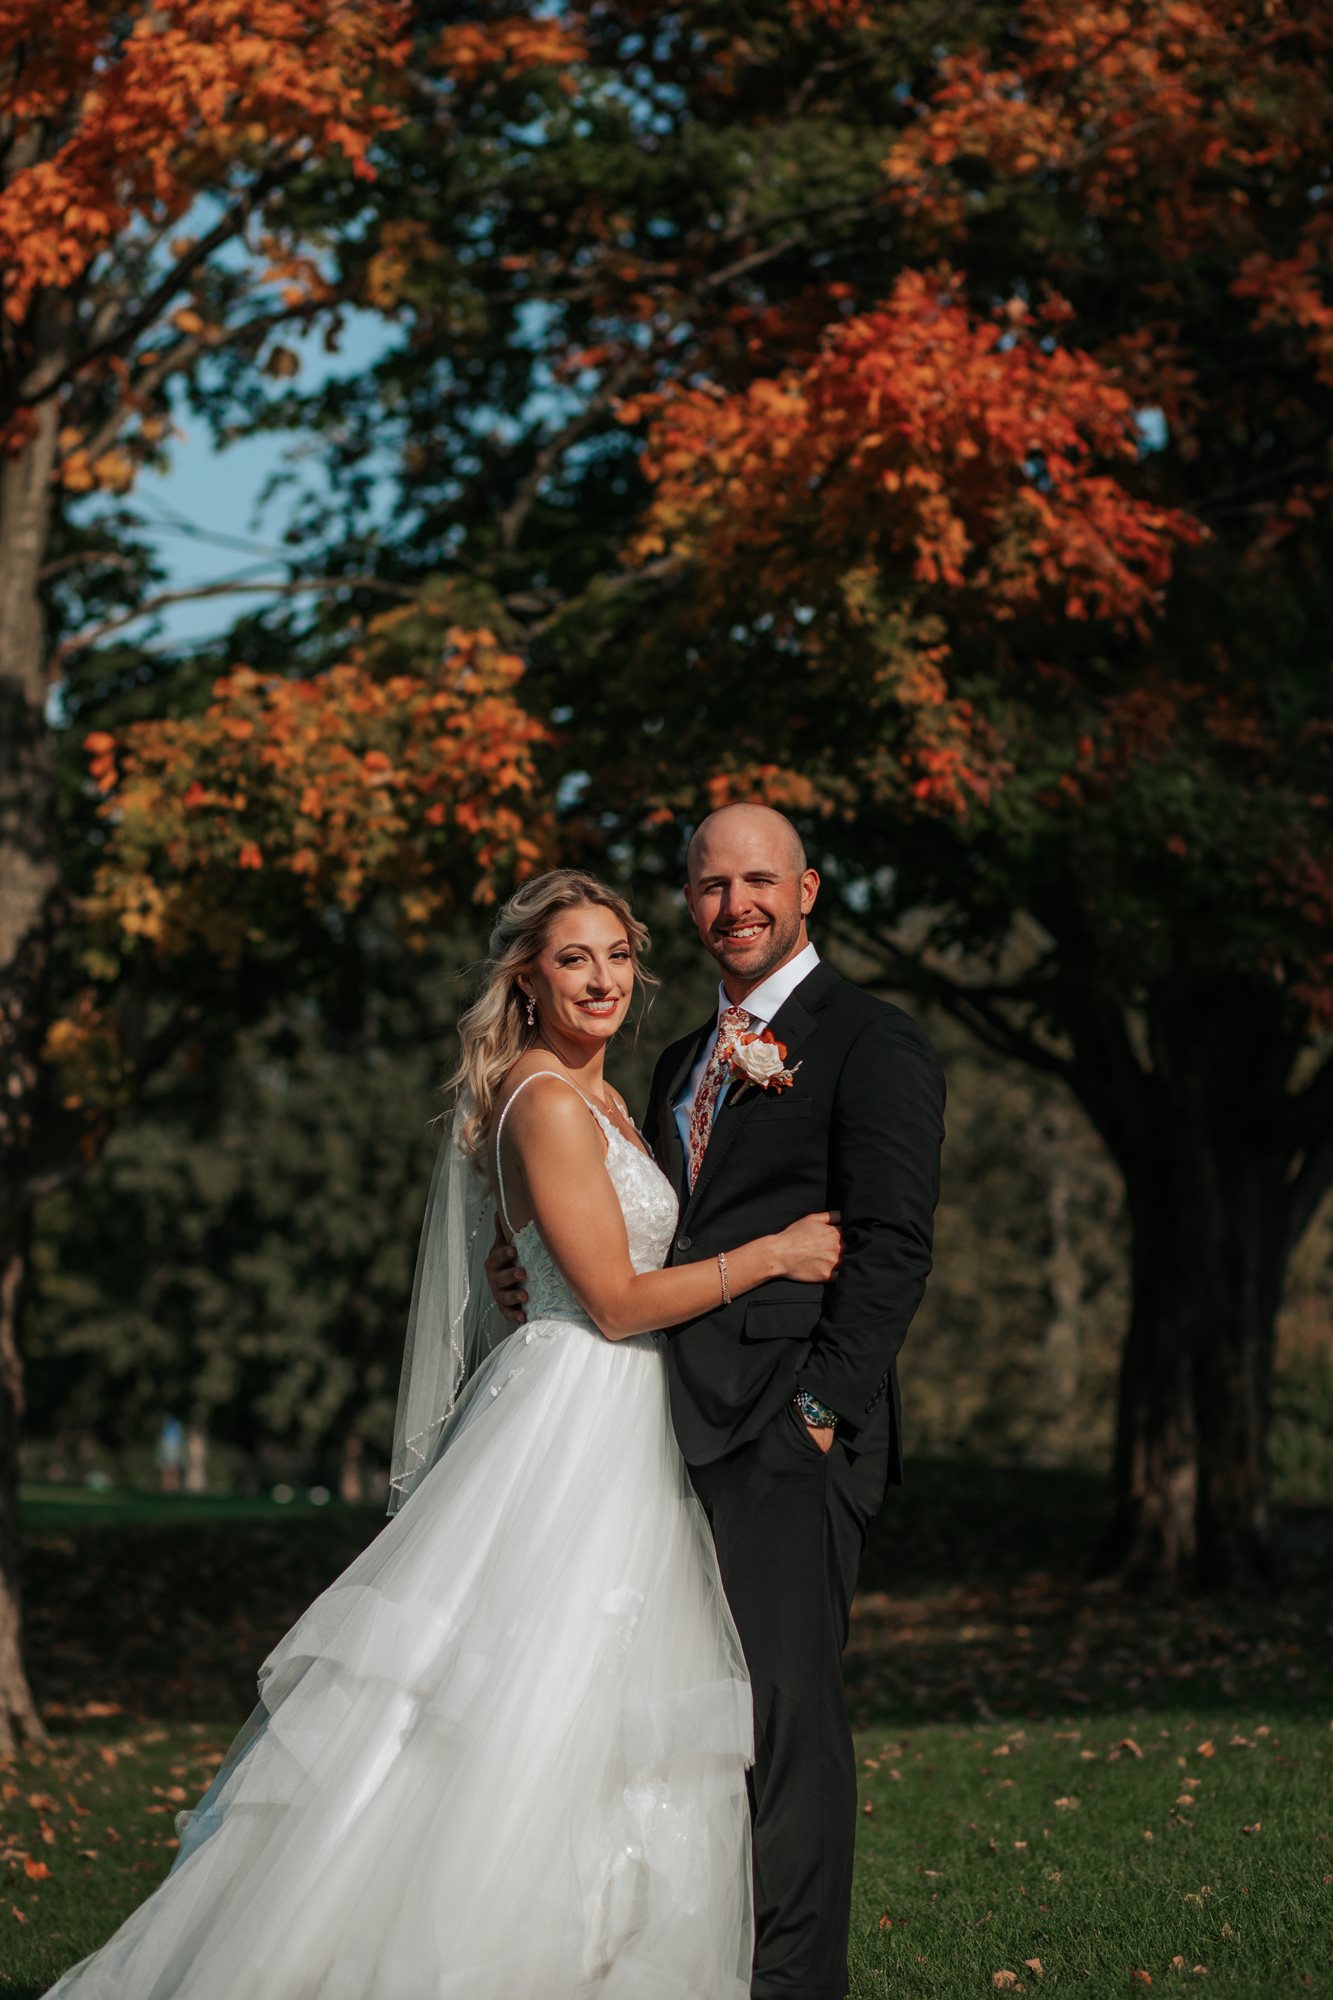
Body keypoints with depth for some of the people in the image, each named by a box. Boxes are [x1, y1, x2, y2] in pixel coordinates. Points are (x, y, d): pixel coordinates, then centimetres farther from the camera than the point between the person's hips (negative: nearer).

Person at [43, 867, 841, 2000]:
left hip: (622, 1436, 10)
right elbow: (616, 1301, -16)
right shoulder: (549, 1106, -14)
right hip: (575, 1427, -10)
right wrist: (769, 1253, -12)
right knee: (529, 1717, -10)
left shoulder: (596, 1099, 16)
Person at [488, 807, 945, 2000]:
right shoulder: (684, 1063, 23)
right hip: (684, 1428, 8)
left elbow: (890, 1248, -8)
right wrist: (543, 1278, 5)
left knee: (783, 1701, -9)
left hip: (789, 1422, -7)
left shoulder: (873, 1043, -1)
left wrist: (825, 1407, -16)